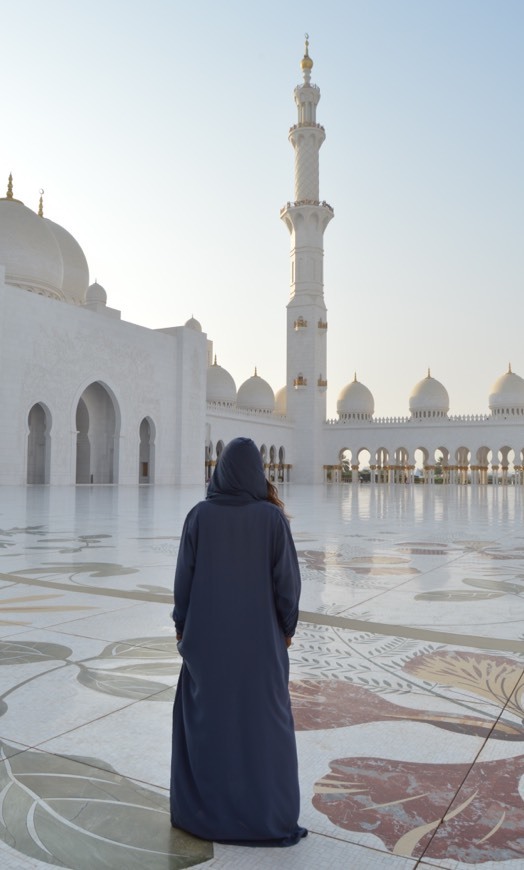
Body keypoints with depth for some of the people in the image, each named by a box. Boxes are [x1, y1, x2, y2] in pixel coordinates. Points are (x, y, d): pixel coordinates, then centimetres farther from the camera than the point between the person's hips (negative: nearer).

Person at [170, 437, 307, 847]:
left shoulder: (199, 515, -9)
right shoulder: (273, 517, -12)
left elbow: (184, 575, -5)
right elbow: (287, 578, -9)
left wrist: (182, 624, 8)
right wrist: (288, 626, 5)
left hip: (208, 632, 1)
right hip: (260, 634, -1)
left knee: (204, 716, 17)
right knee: (264, 719, 12)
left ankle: (198, 808, 28)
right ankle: (272, 816, 21)